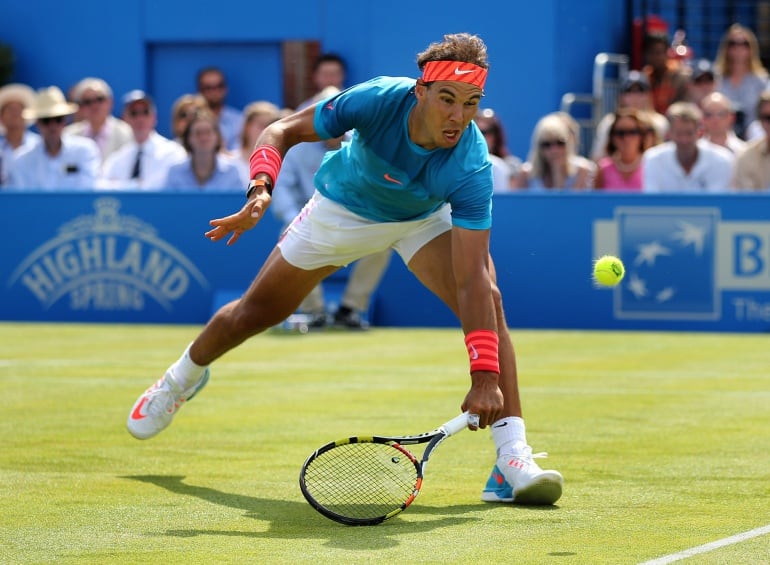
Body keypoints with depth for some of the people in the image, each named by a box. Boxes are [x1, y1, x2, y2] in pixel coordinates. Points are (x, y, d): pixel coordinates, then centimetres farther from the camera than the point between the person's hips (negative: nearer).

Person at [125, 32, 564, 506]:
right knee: (256, 312, 14)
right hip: (343, 208, 1)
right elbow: (283, 131, -23)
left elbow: (471, 278, -43)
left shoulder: (471, 168, -39)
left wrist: (486, 375, -52)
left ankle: (512, 458, -28)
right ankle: (183, 377, 48)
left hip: (423, 219, -1)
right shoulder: (377, 99, -38)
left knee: (488, 300, -27)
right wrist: (260, 190, -43)